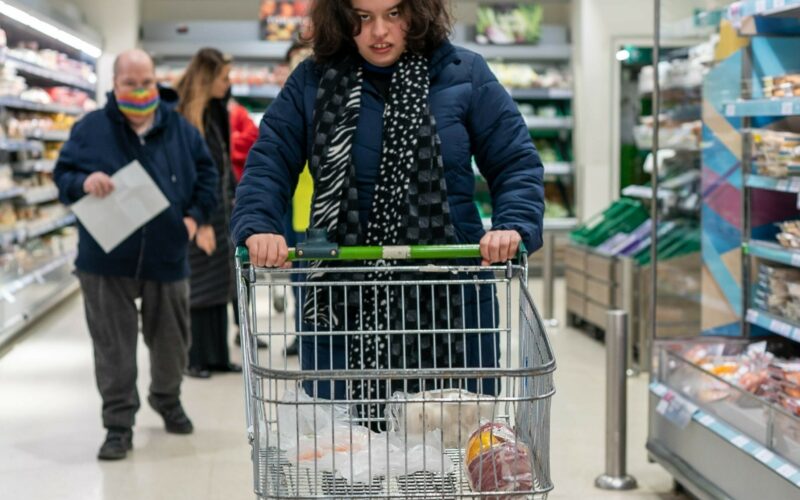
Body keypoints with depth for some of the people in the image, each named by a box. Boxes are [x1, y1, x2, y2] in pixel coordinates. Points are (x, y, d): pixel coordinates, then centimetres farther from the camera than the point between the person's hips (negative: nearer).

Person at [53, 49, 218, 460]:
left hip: (167, 257, 2)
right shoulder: (90, 129, -2)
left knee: (171, 340, 15)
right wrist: (84, 183, -20)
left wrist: (195, 215, 0)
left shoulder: (180, 129, 4)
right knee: (113, 346, 1)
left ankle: (168, 400, 40)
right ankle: (118, 423, 12)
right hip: (107, 261, -2)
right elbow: (62, 175, 2)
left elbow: (206, 174, 12)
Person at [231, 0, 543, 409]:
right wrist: (259, 227, -17)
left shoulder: (464, 74, 3)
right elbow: (268, 162, 2)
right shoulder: (312, 81, 6)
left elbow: (516, 163, 2)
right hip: (339, 306, 1)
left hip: (449, 302, 0)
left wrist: (513, 226, -16)